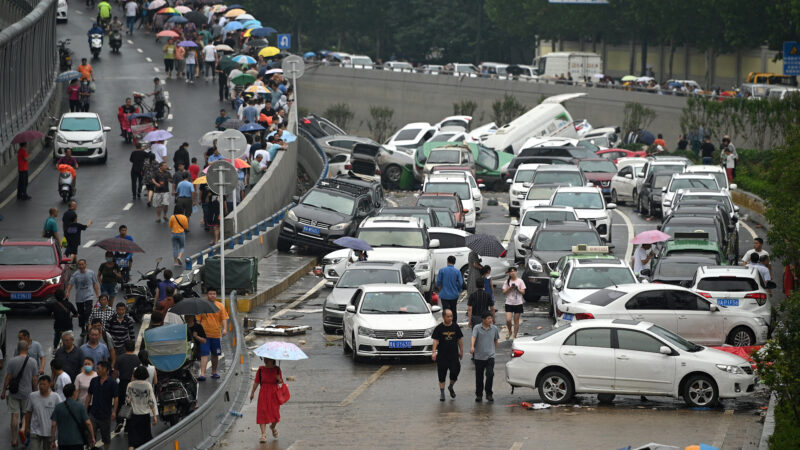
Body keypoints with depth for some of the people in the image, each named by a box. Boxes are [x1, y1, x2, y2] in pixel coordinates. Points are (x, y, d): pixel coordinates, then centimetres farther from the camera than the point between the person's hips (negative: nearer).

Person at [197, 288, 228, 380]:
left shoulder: (220, 306, 5)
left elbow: (224, 318, 1)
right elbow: (198, 320, 5)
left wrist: (225, 329, -15)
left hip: (216, 334, 2)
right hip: (204, 334, -2)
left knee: (215, 355, 13)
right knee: (204, 355, -10)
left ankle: (214, 372, 28)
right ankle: (202, 374, -16)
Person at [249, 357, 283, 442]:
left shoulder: (277, 369, 0)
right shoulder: (261, 369, -1)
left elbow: (281, 382, 5)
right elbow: (256, 382, 2)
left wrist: (279, 380, -18)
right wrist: (252, 392, -3)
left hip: (274, 394, 0)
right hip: (263, 393, 0)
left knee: (275, 412, 3)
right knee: (262, 413, -9)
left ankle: (273, 427, 38)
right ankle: (263, 434, -9)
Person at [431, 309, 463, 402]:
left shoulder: (455, 327, 4)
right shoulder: (439, 328, -3)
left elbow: (460, 340, 12)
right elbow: (435, 341, -8)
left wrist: (461, 351, 12)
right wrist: (434, 352, -19)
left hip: (454, 355, 2)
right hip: (442, 355, -2)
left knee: (455, 372, -3)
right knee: (442, 375, 3)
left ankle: (451, 386, 25)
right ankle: (442, 392, 14)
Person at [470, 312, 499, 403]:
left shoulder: (494, 328, 6)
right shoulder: (477, 328, -3)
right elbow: (473, 337, -19)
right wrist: (472, 346, -36)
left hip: (490, 356, 1)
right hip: (479, 356, -1)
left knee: (490, 374, -13)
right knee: (479, 376, 6)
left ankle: (489, 394, 0)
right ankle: (479, 395, 18)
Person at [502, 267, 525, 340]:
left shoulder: (520, 281, 2)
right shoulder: (507, 281, 5)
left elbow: (523, 292, 1)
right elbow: (504, 292, 2)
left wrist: (517, 289, -15)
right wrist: (510, 288, -13)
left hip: (518, 303, 0)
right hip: (509, 303, 0)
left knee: (516, 321, 3)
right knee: (508, 320, -13)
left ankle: (514, 336, 13)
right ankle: (510, 331, 16)